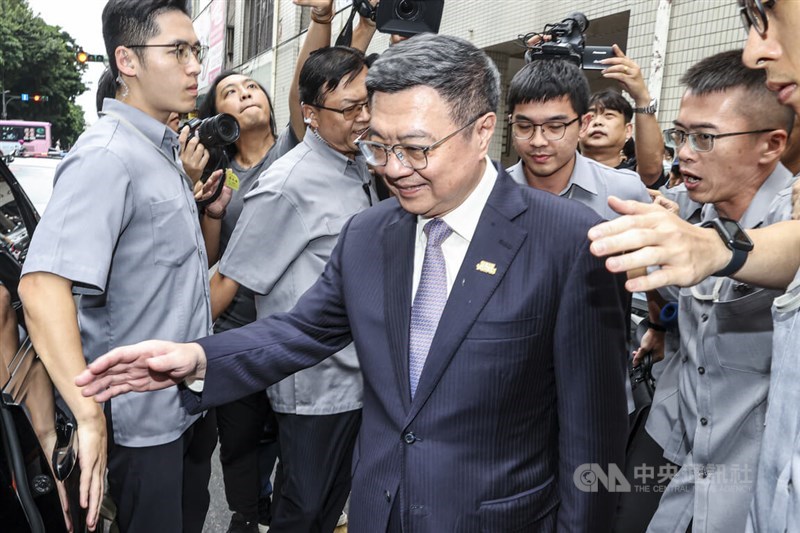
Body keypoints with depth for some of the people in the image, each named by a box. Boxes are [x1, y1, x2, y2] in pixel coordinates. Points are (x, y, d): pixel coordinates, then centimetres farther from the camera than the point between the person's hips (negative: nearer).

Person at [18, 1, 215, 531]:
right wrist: (91, 418, -34)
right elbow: (43, 285, -33)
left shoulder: (164, 151, 9)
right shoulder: (107, 155, -21)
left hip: (192, 402, 9)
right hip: (144, 422, -9)